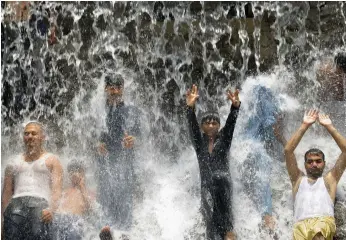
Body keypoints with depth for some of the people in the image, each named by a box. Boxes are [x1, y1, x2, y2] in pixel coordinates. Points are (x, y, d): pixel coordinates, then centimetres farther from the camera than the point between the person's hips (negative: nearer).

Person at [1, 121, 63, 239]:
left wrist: (51, 209, -16)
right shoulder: (14, 163, 27)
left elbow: (56, 189, 2)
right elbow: (6, 193, 23)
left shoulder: (51, 161, 16)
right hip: (16, 204, 3)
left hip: (40, 204, -3)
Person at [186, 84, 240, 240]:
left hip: (223, 181, -1)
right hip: (206, 186, 1)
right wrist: (190, 107, -25)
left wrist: (235, 106, -26)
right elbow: (192, 125, -8)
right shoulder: (199, 141, 8)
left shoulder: (224, 139, 7)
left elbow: (231, 122, -8)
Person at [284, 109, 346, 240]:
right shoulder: (298, 179, 30)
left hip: (324, 221, 0)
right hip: (301, 225, 0)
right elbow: (288, 150, 20)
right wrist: (304, 126, 18)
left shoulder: (329, 179, 28)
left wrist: (329, 126, 21)